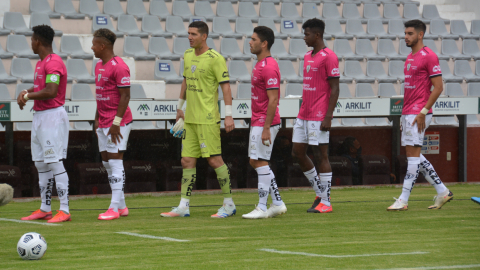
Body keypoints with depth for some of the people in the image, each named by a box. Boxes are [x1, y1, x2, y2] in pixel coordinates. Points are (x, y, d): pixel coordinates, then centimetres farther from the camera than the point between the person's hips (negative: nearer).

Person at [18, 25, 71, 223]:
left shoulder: (54, 63, -16)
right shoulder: (40, 63, 17)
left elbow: (50, 91, -25)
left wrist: (27, 96, -13)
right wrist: (26, 93, 8)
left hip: (52, 116, -10)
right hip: (39, 116, 10)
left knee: (54, 163, -11)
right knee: (40, 164, 12)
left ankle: (64, 210, -10)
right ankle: (45, 209, 18)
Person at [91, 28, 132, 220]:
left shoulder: (119, 67, -14)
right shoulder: (99, 66, 14)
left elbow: (125, 96, -16)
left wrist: (116, 123, -19)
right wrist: (97, 119, 16)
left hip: (118, 123, -9)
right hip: (103, 123, 9)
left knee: (115, 161, -9)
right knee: (106, 162, 9)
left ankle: (115, 208, -9)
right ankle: (122, 206, 14)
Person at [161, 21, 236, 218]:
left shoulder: (215, 59, -11)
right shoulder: (188, 55, 12)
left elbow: (225, 86, -12)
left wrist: (228, 115, -16)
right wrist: (180, 107, 26)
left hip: (208, 119, -7)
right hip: (190, 118, 7)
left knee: (214, 159, -6)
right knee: (187, 161, 6)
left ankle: (229, 204, 4)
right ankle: (184, 206, 8)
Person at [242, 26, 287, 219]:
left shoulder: (269, 67, -17)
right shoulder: (260, 64, 15)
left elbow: (273, 100, -21)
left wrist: (266, 128, -22)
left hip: (265, 123, -10)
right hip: (258, 122, 10)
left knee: (260, 163, -6)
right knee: (255, 162, 12)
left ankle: (261, 208, -1)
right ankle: (277, 203, 16)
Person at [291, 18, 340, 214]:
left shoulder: (329, 57, -11)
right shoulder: (307, 57, 16)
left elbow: (334, 89, -14)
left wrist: (328, 117, -19)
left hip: (319, 117, -9)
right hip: (304, 116, 9)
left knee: (320, 155, -5)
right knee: (297, 152, 9)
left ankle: (325, 202, 1)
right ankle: (320, 192, 20)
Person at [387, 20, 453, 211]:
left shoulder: (429, 57, -10)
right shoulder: (410, 58, 17)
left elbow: (438, 87, -14)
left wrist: (423, 112, -18)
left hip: (418, 114, -10)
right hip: (407, 113, 10)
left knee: (413, 155, -8)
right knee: (415, 156, 10)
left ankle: (403, 200, -8)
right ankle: (442, 192, 17)